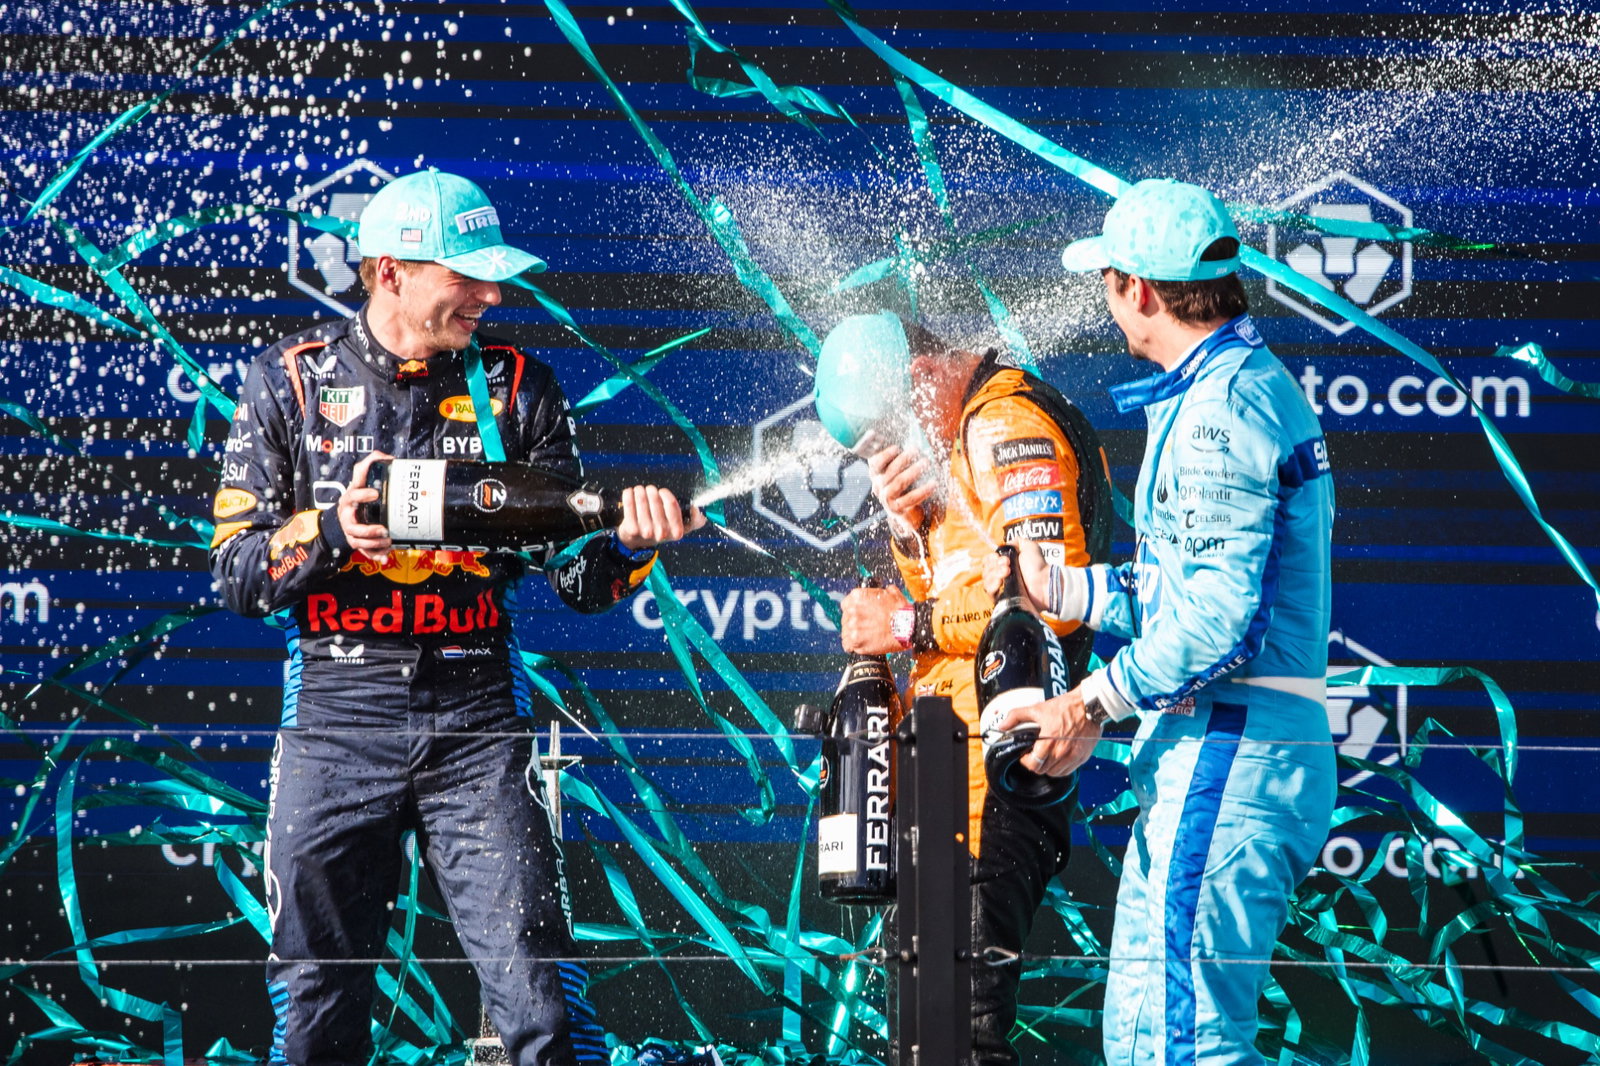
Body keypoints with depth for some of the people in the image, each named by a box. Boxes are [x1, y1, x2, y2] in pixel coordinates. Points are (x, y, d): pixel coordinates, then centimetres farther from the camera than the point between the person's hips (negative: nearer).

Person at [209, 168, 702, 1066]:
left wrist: (631, 540, -14)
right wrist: (329, 531, -14)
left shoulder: (516, 388, 8)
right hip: (336, 717, 0)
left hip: (477, 719, 0)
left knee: (539, 991, -11)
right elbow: (236, 572, 4)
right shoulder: (291, 381, 6)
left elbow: (579, 577, 7)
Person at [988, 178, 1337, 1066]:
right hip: (1206, 759, 11)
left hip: (1227, 752, -11)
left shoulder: (1221, 406, -14)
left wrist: (1095, 703, -17)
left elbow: (1219, 614, -22)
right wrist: (1062, 587, 24)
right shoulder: (1250, 386, 21)